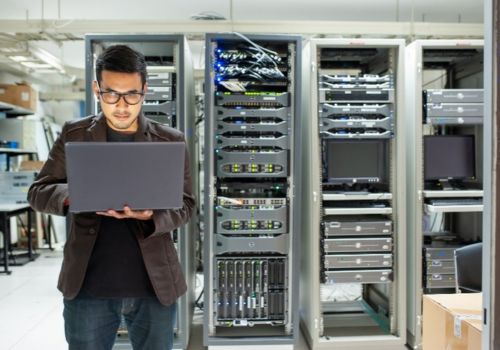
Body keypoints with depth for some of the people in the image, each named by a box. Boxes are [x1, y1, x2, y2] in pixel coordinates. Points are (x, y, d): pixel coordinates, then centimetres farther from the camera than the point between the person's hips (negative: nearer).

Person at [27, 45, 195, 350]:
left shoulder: (171, 141, 1)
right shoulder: (74, 135, 3)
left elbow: (185, 204, 0)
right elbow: (38, 191, 4)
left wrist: (151, 214, -21)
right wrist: (74, 195, -19)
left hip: (155, 286, 0)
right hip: (88, 288, 1)